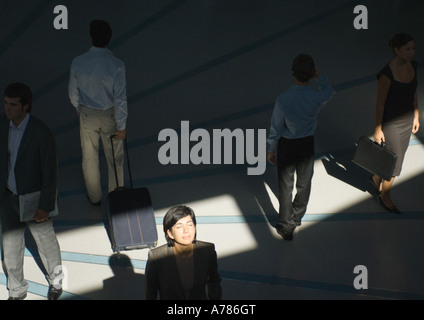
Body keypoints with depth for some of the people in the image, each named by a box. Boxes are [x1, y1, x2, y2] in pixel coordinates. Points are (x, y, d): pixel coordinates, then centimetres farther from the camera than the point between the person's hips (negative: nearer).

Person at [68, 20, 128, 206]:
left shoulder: (78, 63, -18)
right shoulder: (116, 65, -24)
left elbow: (73, 92, -3)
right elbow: (120, 98, -19)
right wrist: (121, 126, -8)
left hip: (87, 115, 2)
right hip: (110, 115, -1)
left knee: (89, 157, 20)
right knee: (114, 158, 19)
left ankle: (94, 197, 37)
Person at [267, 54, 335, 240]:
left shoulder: (283, 100, -28)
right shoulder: (317, 97, -23)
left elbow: (276, 128, -14)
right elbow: (329, 92, 6)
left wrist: (271, 150, 0)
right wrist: (318, 77, 1)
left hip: (286, 146, -2)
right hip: (307, 144, 2)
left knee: (286, 186, 12)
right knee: (304, 183, 23)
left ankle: (286, 226, 22)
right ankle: (297, 217, 44)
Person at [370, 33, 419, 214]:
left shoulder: (413, 66, -5)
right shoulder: (387, 74, -26)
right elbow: (380, 104, -18)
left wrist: (416, 116, 15)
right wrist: (377, 130, -13)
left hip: (407, 120, 7)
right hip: (391, 123, -7)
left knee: (395, 156, 23)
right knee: (394, 163, 6)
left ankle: (376, 179, 52)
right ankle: (385, 198, 29)